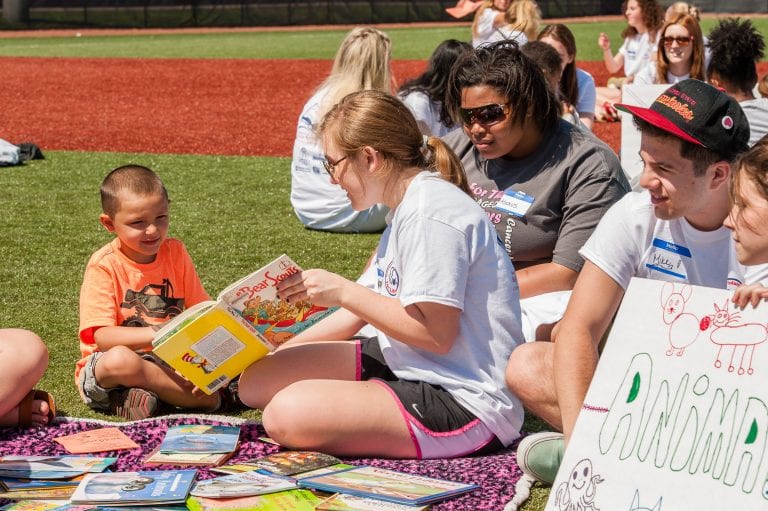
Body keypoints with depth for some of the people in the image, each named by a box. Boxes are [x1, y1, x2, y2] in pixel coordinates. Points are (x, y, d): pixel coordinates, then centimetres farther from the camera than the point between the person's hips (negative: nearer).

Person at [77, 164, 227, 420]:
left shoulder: (175, 252, 4)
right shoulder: (104, 265, -11)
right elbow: (102, 336, -19)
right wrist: (155, 334, -33)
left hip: (167, 361, 4)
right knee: (119, 360, -39)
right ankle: (209, 397, -27)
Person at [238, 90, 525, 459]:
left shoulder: (432, 213, -18)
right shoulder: (408, 208, 16)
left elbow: (436, 334, -22)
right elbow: (365, 310, 19)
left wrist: (342, 291, -16)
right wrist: (274, 357, 16)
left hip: (465, 401, -10)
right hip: (408, 367, 10)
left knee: (288, 414, -25)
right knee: (258, 381, 6)